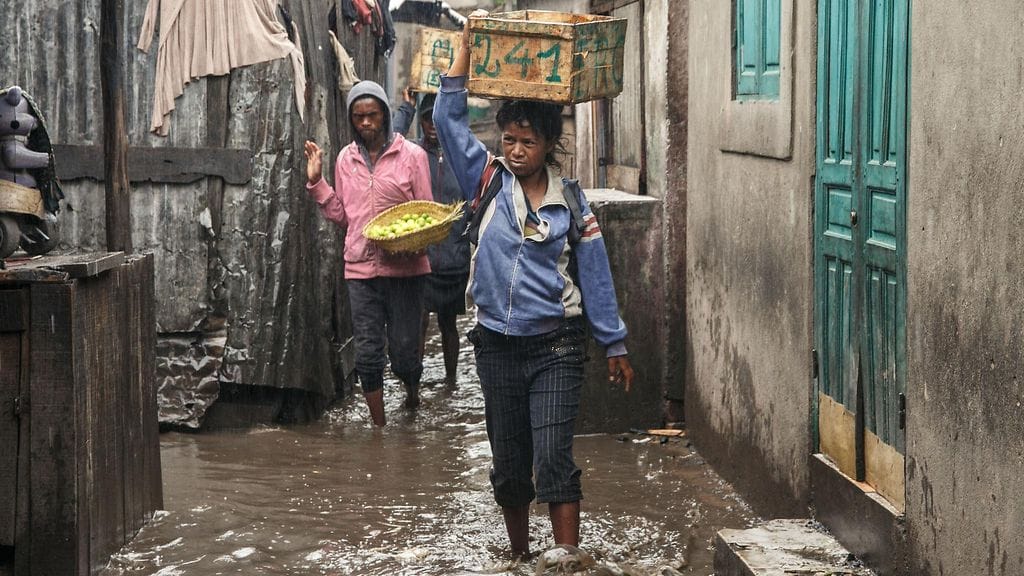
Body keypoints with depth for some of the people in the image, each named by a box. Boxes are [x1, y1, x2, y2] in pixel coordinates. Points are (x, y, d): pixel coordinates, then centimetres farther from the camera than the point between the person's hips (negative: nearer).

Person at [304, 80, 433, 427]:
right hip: (360, 267, 3)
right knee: (367, 352, 1)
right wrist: (316, 182, 4)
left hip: (404, 266, -3)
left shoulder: (411, 155, -1)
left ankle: (412, 392, 36)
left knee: (403, 349, 2)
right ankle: (379, 426, 11)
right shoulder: (346, 159, 10)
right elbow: (341, 215, 14)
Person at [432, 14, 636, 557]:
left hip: (556, 346, -2)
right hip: (497, 345, 3)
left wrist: (614, 344, 4)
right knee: (508, 465, 12)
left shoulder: (571, 202, -2)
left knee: (553, 461, -12)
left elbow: (594, 275, 3)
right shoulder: (487, 182, 1)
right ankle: (520, 558, 29)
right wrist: (467, 46, -11)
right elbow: (448, 117, -6)